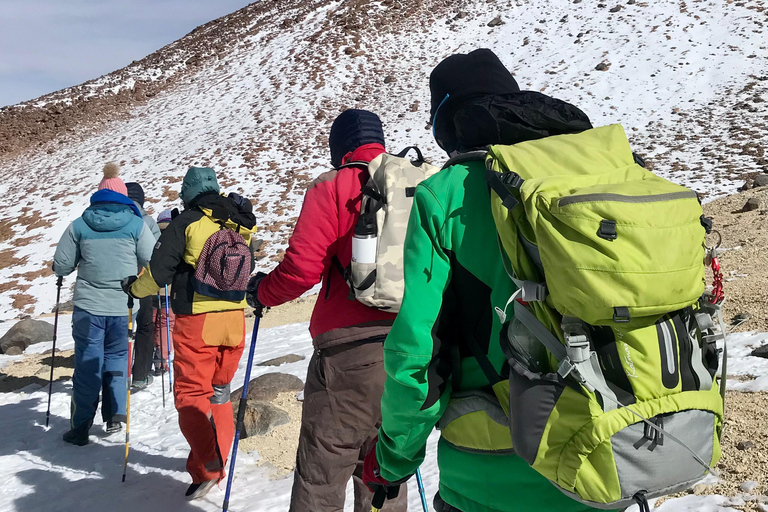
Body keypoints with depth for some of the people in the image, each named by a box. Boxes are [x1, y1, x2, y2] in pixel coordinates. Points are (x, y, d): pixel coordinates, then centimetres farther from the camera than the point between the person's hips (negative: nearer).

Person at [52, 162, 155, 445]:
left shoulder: (79, 226, 0)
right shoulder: (136, 224, -4)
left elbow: (61, 265, 3)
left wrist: (71, 265, 25)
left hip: (88, 305, 0)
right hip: (123, 307, 0)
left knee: (87, 365, 6)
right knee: (116, 358, 18)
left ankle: (80, 428, 9)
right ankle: (114, 416, 15)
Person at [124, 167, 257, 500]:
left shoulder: (186, 223, -8)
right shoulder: (240, 226, 9)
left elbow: (158, 272, -9)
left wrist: (133, 287, 9)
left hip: (196, 322, -5)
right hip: (234, 319, 6)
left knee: (191, 394, 0)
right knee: (219, 392, 18)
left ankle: (206, 469, -15)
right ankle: (216, 458, 25)